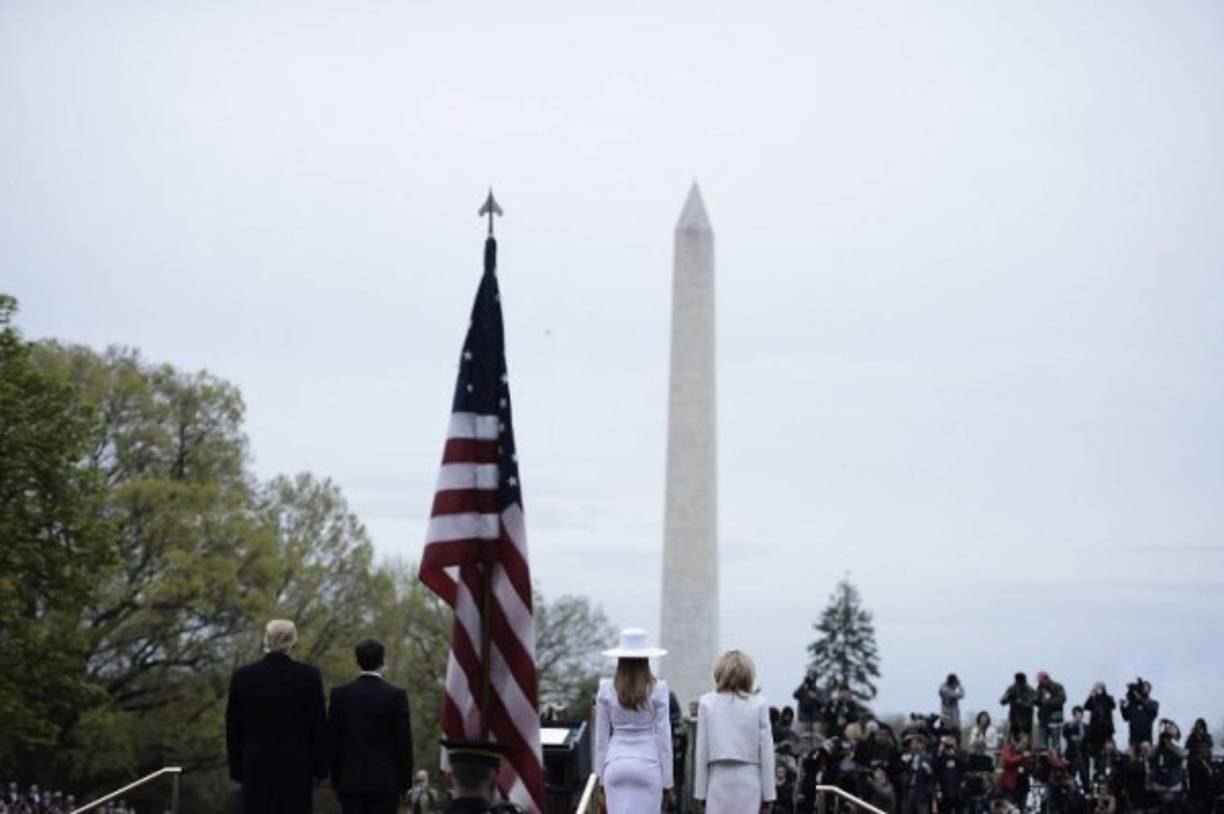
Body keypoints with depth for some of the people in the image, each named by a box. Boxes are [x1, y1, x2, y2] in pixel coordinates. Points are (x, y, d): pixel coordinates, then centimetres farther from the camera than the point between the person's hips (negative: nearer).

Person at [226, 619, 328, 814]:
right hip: (296, 766, -2)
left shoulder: (242, 676, 0)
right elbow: (318, 723, -2)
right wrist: (320, 768, 6)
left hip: (256, 766, 2)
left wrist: (236, 768, 13)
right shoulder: (308, 675, -5)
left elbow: (233, 727, 5)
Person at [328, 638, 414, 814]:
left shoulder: (340, 694, 1)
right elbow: (404, 741, -3)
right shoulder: (396, 695, -4)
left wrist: (335, 777, 12)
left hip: (350, 780, 2)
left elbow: (333, 740, 4)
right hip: (386, 780, -2)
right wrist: (405, 782, 5)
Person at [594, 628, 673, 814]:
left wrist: (601, 774, 14)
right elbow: (663, 736, -2)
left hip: (616, 764, 2)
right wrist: (667, 780, 5)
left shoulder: (606, 689, 1)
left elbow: (601, 736, 6)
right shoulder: (657, 690, -5)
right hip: (648, 764, -2)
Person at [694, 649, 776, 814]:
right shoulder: (758, 704, -1)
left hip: (719, 778, 1)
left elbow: (702, 749, 2)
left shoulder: (707, 703, 1)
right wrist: (768, 793, 6)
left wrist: (701, 790, 8)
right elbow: (766, 749, 0)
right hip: (748, 780, 0)